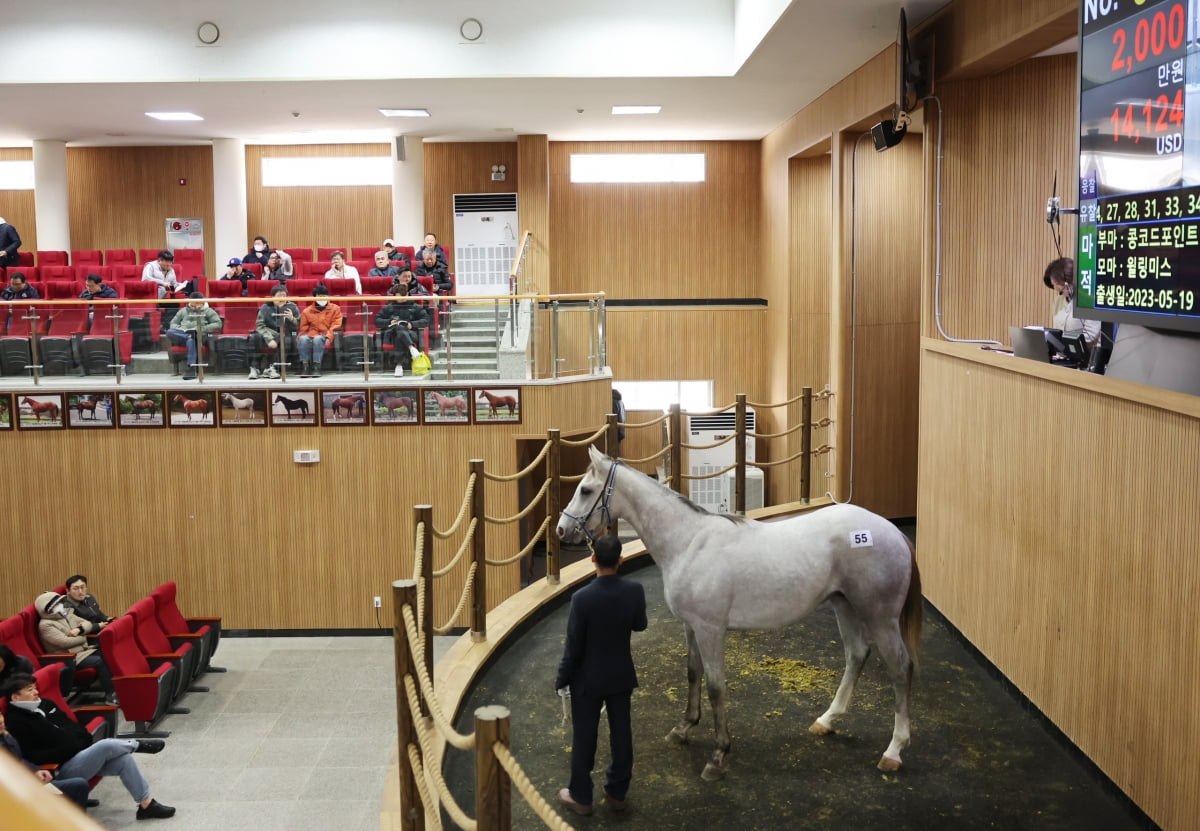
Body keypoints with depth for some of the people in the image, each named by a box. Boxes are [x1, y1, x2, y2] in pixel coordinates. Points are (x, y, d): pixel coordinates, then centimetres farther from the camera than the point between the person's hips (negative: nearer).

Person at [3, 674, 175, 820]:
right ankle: (137, 744, 4)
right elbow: (30, 757, -19)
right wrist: (68, 749, -21)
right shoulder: (16, 723, -11)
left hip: (82, 755, 8)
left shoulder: (44, 704, 13)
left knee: (123, 759, -14)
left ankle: (147, 804, -9)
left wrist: (85, 741, 0)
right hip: (64, 769, -8)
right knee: (106, 746, -27)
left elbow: (71, 725, 20)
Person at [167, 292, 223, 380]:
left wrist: (202, 328, -8)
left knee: (191, 340, -41)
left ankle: (191, 368, -47)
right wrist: (181, 330, 1)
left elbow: (218, 324, 5)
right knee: (169, 332, -27)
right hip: (182, 333, 4)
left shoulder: (208, 311, 17)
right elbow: (173, 323, 24)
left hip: (199, 336, -4)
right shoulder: (183, 311, 28)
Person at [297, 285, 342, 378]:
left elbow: (336, 325, 2)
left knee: (318, 339, -38)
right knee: (303, 339, -34)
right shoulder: (307, 311, 16)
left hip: (326, 337, -2)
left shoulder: (335, 309, 13)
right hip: (311, 335, 2)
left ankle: (316, 367, -38)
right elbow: (303, 328, 13)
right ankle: (305, 366, -33)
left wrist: (328, 337, -14)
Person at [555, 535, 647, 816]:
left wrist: (562, 679, -4)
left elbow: (573, 647, -18)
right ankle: (618, 792, 33)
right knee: (621, 734, 18)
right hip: (621, 676, 3)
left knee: (584, 738, 13)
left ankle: (581, 797, 27)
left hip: (588, 679, -3)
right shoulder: (635, 591, -16)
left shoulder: (582, 598, -26)